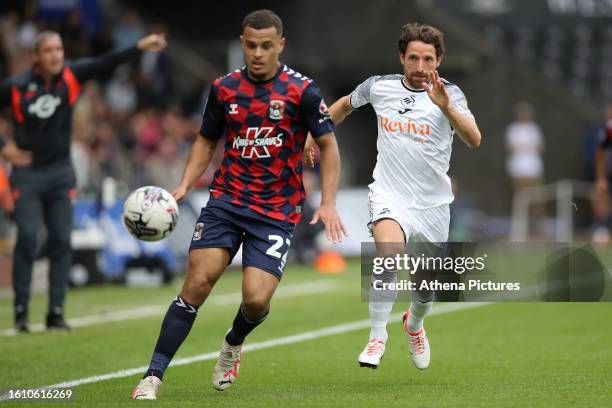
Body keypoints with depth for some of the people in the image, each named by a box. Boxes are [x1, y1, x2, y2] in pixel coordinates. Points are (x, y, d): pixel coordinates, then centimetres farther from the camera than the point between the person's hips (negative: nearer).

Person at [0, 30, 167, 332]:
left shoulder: (71, 76, -3)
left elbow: (106, 63, -14)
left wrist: (139, 48, -27)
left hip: (60, 172, 2)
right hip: (27, 173, -2)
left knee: (61, 240, -2)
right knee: (27, 238, -11)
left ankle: (56, 312, 4)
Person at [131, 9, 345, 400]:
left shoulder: (302, 90, -5)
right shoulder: (224, 88, 5)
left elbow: (328, 146, 1)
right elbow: (206, 141, 18)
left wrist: (328, 203, -9)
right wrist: (184, 185, 3)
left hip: (277, 212, -2)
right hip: (226, 201, 2)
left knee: (256, 300, -13)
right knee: (198, 283, -14)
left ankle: (234, 343, 24)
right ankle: (153, 377, -11)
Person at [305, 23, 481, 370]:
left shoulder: (449, 93, -9)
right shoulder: (379, 87, -2)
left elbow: (474, 140, -26)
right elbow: (345, 105, 21)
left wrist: (445, 106, -39)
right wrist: (314, 139, 19)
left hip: (433, 204, 1)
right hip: (390, 196, -1)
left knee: (429, 285, 13)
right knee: (389, 253, -31)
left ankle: (415, 324, 49)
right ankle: (377, 338, -20)